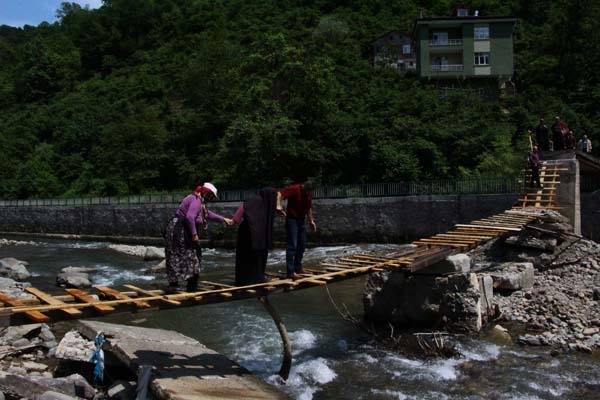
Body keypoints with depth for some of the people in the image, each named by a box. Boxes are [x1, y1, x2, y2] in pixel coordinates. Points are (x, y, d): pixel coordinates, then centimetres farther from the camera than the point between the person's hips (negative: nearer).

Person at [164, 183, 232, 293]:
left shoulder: (198, 200, 16)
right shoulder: (196, 201, -15)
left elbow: (208, 213, 29)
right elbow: (189, 217, -28)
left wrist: (223, 219, 33)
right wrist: (194, 234, -21)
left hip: (179, 231, 10)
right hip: (178, 230, -10)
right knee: (179, 258, -8)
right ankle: (174, 285, -5)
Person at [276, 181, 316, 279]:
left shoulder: (309, 194, 5)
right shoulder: (294, 189, -16)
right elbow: (279, 194, -26)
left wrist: (311, 221, 16)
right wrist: (278, 205, -42)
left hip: (301, 220, 8)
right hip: (292, 219, -8)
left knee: (302, 245, 12)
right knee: (292, 245, -11)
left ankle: (297, 268, 25)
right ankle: (291, 271, -10)